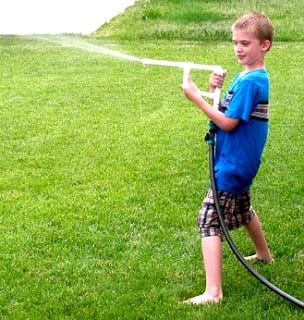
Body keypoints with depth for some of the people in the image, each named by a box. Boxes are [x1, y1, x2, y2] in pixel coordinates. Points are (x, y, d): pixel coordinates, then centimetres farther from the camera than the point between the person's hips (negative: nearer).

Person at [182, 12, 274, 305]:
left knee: (209, 220, -11)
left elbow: (228, 123, -23)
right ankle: (264, 254, 53)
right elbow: (231, 112, 9)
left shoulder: (251, 81, -22)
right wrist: (216, 90, -8)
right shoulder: (249, 76, 8)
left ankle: (212, 292, -14)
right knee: (241, 208, 31)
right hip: (241, 161, 10)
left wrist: (196, 97, -23)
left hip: (233, 164, -10)